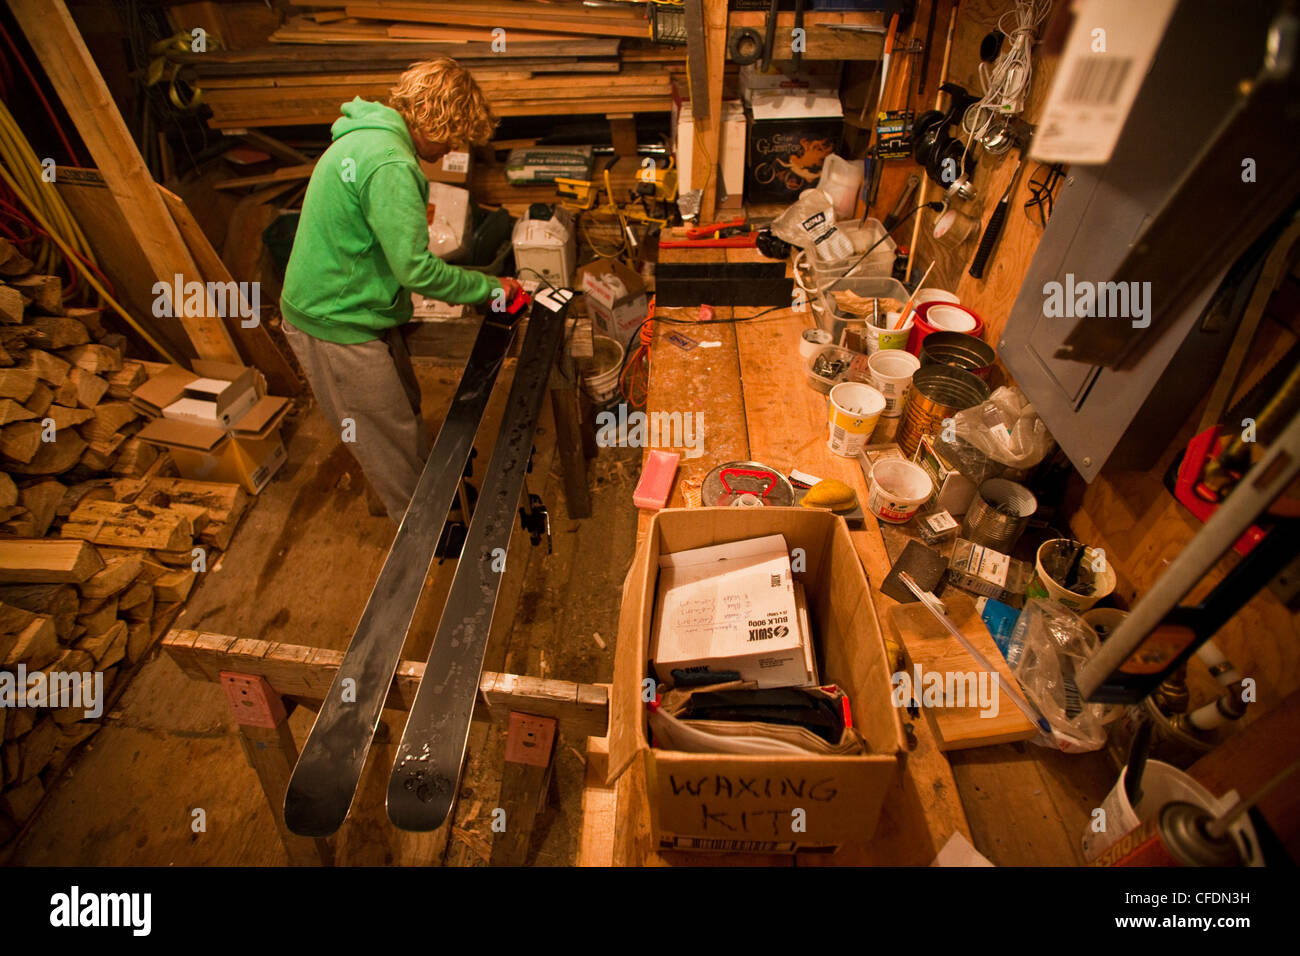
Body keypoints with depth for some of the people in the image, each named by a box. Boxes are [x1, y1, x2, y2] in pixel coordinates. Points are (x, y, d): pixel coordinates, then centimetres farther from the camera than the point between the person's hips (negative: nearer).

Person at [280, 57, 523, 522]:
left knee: (405, 410, 21)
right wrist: (490, 288, -16)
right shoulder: (390, 164, -25)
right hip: (338, 327, -10)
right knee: (394, 444, 3)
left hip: (328, 306, 10)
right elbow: (416, 269, -26)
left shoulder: (364, 135, 9)